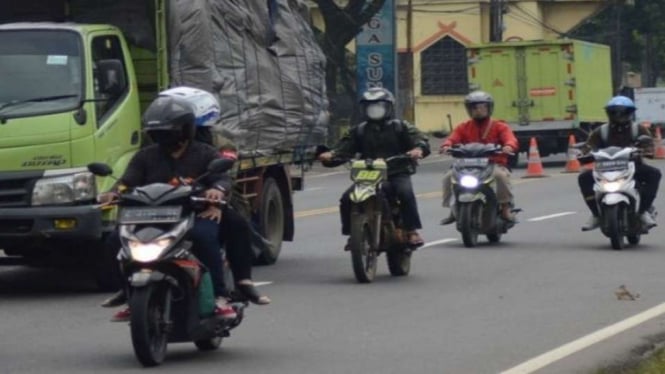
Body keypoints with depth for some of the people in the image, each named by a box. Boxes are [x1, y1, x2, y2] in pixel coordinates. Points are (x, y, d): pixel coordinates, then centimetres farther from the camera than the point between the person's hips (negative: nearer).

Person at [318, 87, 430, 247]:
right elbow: (346, 146, 9)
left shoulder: (401, 127, 10)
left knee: (405, 193, -34)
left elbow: (420, 139, -1)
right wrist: (331, 154, -14)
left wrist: (418, 149, -26)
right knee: (347, 199, -18)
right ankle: (352, 233, -4)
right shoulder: (359, 131, 19)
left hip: (397, 174, -3)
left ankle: (412, 231, -24)